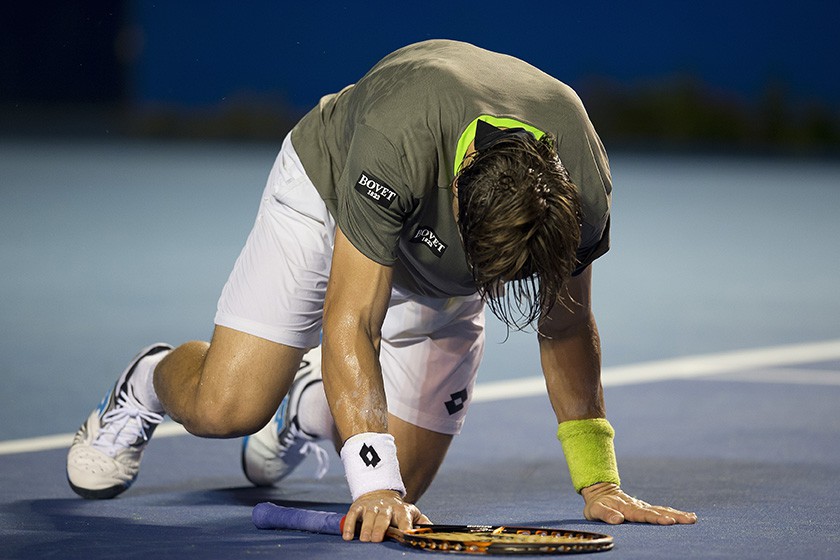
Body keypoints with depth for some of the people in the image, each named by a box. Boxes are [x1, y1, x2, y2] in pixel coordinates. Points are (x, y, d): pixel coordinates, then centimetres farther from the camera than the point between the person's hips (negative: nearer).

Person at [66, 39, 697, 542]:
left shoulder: (582, 184, -33)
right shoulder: (396, 143, -46)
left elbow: (567, 327, -13)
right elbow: (350, 324, -42)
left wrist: (597, 481, -11)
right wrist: (375, 486, -49)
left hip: (440, 282, 3)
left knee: (399, 485, -4)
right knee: (224, 407, -18)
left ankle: (309, 402, 29)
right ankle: (150, 383, 20)